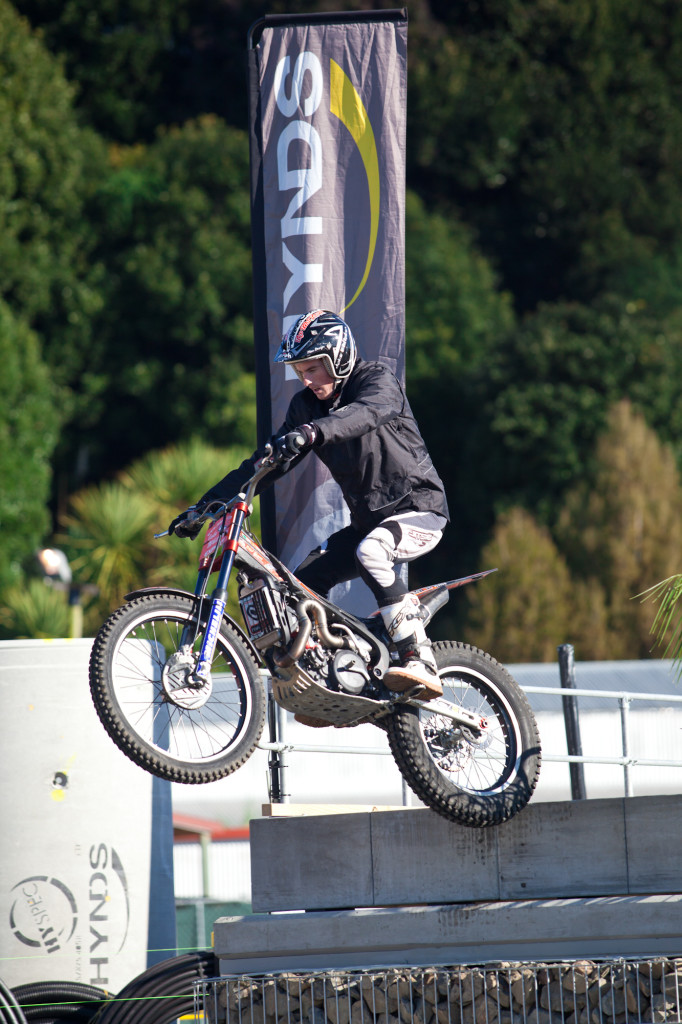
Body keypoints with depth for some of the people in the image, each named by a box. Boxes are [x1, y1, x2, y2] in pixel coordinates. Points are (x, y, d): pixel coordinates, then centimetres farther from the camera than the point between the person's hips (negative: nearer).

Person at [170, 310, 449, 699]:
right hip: (369, 518, 8)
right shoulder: (307, 405, 7)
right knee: (303, 582, -5)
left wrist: (310, 432, -56)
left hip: (419, 509, -8)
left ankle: (421, 663, -36)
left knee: (369, 553, -35)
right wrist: (206, 505, -4)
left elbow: (365, 413, -37)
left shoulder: (379, 381, -13)